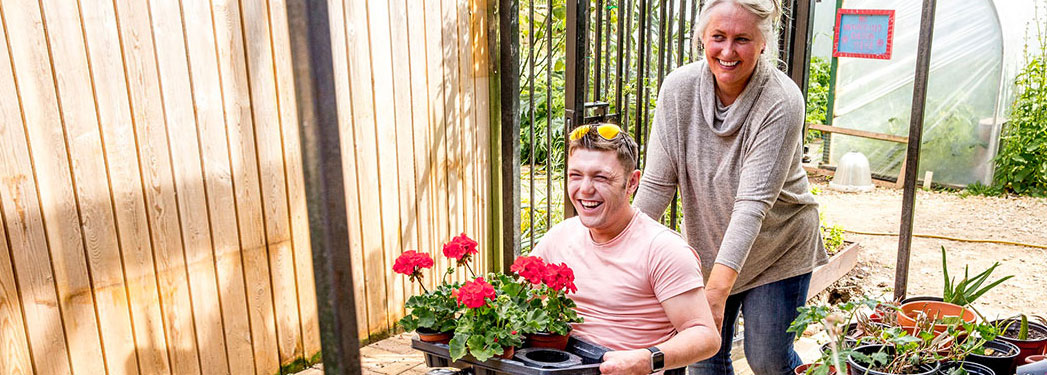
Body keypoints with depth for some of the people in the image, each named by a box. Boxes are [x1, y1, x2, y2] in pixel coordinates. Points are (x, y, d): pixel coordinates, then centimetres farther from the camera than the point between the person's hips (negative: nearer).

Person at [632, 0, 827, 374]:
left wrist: (718, 288, -36)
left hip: (777, 249, -3)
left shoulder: (782, 102, -24)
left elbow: (753, 202, -30)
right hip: (707, 246, 3)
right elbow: (657, 183, -12)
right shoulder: (678, 87, -14)